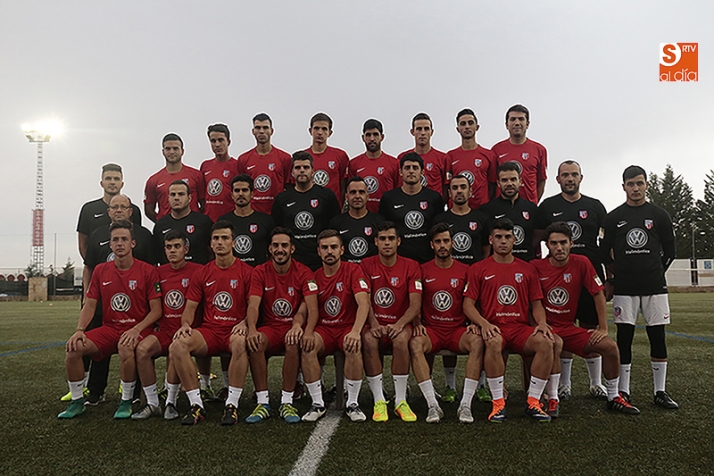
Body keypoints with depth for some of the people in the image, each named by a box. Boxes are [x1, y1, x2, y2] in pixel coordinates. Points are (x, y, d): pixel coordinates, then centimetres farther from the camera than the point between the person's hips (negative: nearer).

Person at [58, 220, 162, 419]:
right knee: (74, 348, -18)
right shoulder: (101, 271, 8)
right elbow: (90, 305, 10)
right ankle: (77, 401, 3)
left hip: (137, 328, -4)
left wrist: (136, 330, -20)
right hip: (109, 328, 5)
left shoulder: (148, 271, -6)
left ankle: (126, 401, -12)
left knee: (126, 348, -36)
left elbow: (156, 310, -7)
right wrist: (79, 330, -7)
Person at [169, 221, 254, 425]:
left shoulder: (246, 272, 3)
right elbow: (190, 307, 12)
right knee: (177, 346, -25)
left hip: (234, 330, -3)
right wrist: (185, 324, -8)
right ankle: (197, 405, -16)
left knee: (240, 343, -39)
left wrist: (244, 324, -19)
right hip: (208, 330, 4)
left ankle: (232, 405, -26)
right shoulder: (203, 274, 13)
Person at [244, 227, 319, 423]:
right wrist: (252, 330, -31)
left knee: (294, 343, -35)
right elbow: (253, 305, -10)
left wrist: (303, 328, -33)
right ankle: (263, 402, -21)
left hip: (293, 327, -1)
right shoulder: (260, 272, 2)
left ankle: (286, 402, -21)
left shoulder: (303, 273, -2)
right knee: (255, 343, -32)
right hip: (270, 328, 1)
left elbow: (312, 308, -11)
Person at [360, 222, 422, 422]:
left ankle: (400, 401, -21)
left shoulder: (411, 266, 2)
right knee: (368, 340, -33)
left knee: (401, 339, -34)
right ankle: (379, 400, -22)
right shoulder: (367, 265, 4)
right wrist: (374, 324, -22)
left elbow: (415, 304, -8)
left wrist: (399, 324, -25)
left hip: (399, 324, 0)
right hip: (375, 324, 1)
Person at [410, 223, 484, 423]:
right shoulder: (423, 270, 6)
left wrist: (474, 323, -8)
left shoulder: (465, 270, 7)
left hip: (457, 329, 1)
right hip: (431, 328, 0)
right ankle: (433, 405, -30)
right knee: (415, 344, -33)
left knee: (477, 342, -31)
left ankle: (465, 405, -27)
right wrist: (417, 324, -8)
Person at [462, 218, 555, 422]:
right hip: (494, 328, -3)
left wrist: (542, 323, -6)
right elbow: (468, 304, 2)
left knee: (546, 342, -28)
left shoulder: (527, 269, 16)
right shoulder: (479, 269, 8)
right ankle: (498, 403, -21)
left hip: (521, 328, 3)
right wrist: (484, 324, -16)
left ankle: (533, 402, -14)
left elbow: (536, 304, 15)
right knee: (493, 343, -37)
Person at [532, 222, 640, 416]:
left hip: (569, 328, 3)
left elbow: (598, 294, 0)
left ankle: (613, 398, 12)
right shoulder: (536, 267, -9)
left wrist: (603, 328, -2)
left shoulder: (581, 263, -5)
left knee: (610, 346, -10)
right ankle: (553, 400, -20)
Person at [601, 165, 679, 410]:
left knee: (657, 336, 3)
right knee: (624, 337, 1)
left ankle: (660, 391, 14)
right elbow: (605, 252, 10)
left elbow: (669, 251, 11)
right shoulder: (613, 217, 5)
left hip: (654, 287, 1)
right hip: (624, 288, -1)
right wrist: (611, 281, 9)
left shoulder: (659, 215, 7)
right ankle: (623, 391, 8)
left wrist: (656, 274, 8)